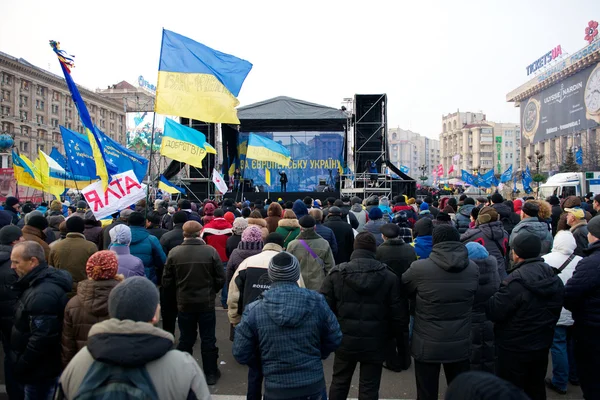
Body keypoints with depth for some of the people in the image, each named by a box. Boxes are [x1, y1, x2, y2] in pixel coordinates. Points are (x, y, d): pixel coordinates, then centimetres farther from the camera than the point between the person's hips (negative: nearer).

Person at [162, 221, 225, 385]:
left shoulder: (174, 253, -10)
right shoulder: (211, 251, -13)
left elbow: (167, 282, -2)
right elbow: (221, 279, -7)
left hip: (184, 303, 1)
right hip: (207, 303, -1)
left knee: (185, 339, 17)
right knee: (208, 339, 12)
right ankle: (210, 373, 22)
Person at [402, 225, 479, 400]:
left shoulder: (419, 268, -17)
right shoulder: (473, 269, -5)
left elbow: (404, 290, 0)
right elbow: (472, 300, 7)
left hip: (427, 345, -3)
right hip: (460, 344, 3)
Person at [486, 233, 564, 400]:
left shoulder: (516, 281, -27)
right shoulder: (555, 279, -1)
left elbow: (494, 312, -25)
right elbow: (555, 312, 10)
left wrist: (490, 299, -5)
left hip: (514, 348, -7)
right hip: (542, 345, 7)